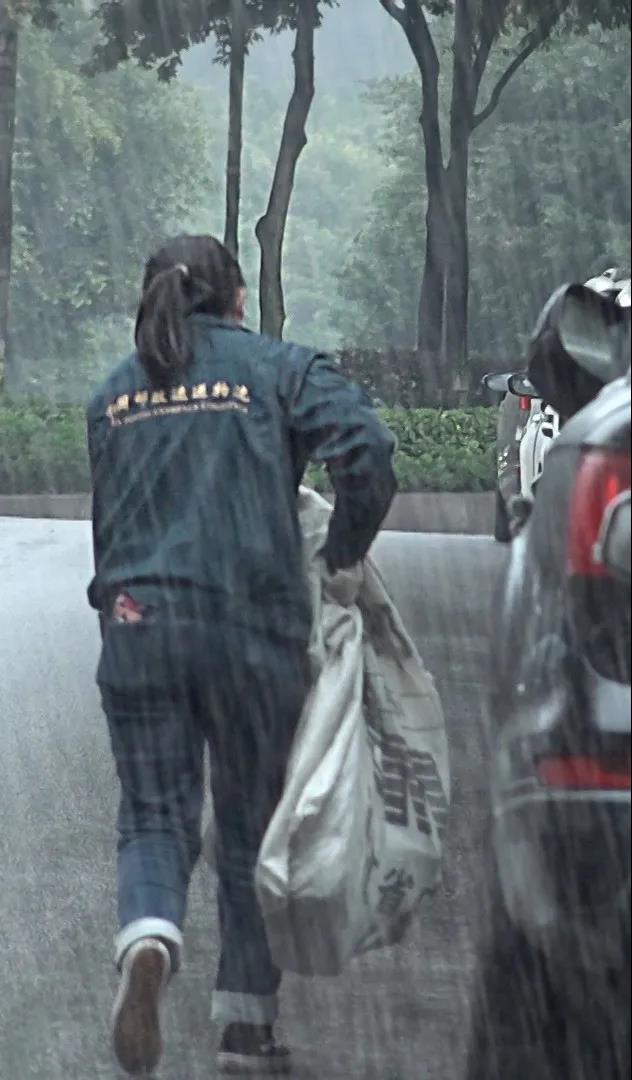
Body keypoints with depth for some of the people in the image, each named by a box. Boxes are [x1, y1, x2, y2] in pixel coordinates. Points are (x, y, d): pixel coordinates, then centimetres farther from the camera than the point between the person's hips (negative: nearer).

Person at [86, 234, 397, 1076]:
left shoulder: (116, 392, 14)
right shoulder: (279, 369, 3)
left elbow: (109, 519, 16)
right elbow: (366, 450, -11)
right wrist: (343, 555, 1)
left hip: (137, 623, 2)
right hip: (254, 626, -2)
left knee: (155, 817, 5)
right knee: (254, 825, 10)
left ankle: (147, 941, -27)